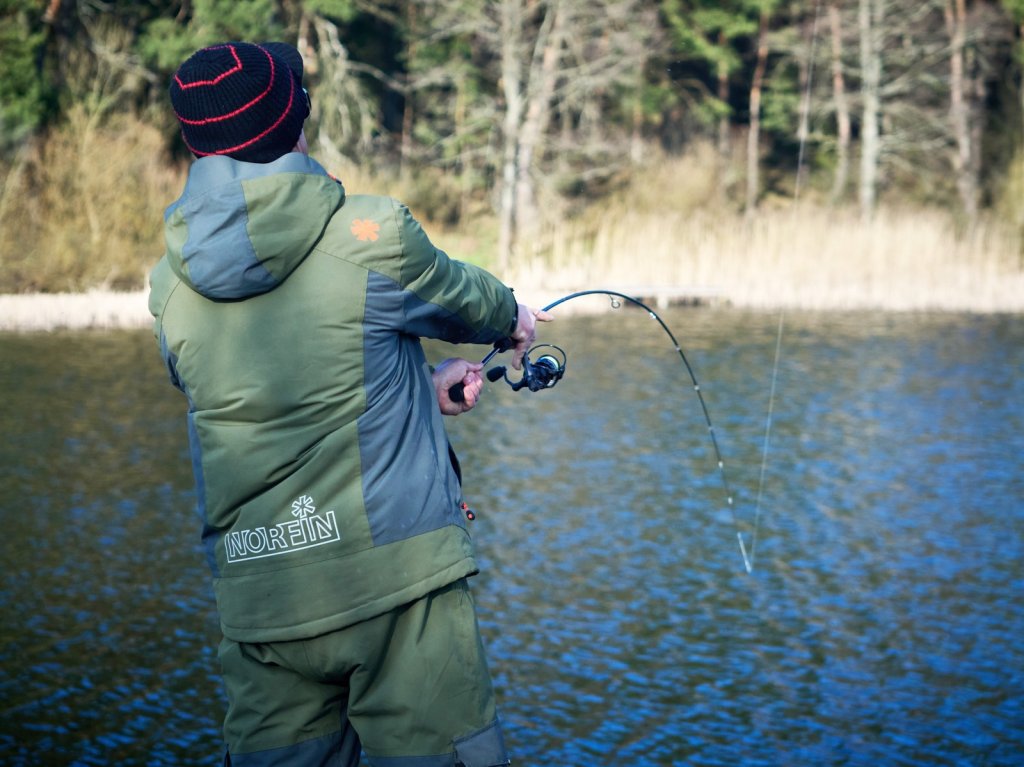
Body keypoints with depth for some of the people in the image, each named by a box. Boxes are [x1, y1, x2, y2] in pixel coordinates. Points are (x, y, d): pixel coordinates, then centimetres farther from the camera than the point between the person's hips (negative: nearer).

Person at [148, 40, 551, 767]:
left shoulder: (174, 285, 6)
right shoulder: (371, 235, -9)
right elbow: (459, 295, 11)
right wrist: (510, 317, 33)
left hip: (259, 602, 5)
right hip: (397, 580, -4)